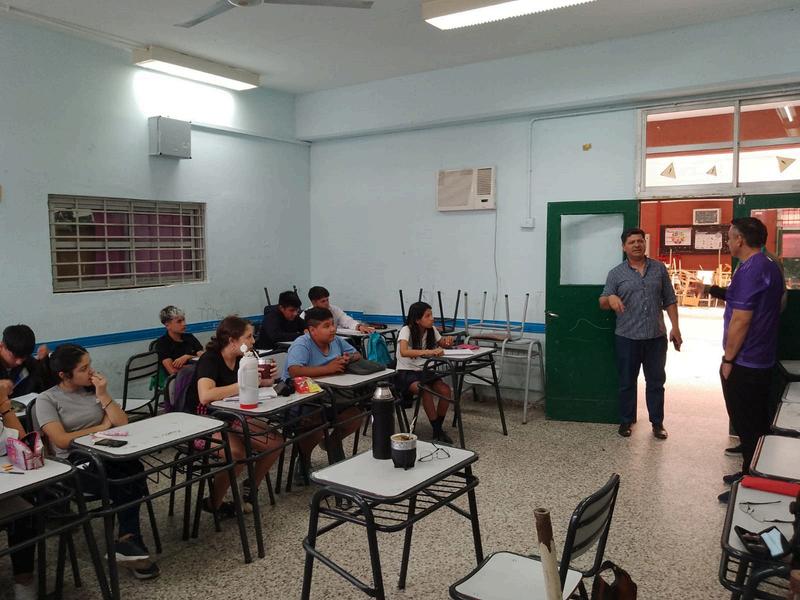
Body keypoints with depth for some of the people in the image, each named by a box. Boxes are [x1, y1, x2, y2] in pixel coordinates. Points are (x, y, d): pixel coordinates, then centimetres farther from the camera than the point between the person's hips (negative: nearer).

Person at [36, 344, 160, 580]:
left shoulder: (93, 389, 12)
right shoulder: (47, 400, 0)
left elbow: (122, 423, 7)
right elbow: (62, 441, -11)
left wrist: (103, 395, -1)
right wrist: (101, 427, -2)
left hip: (106, 456, 4)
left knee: (133, 470, -31)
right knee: (129, 484, -29)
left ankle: (128, 544, -18)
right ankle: (130, 544, -10)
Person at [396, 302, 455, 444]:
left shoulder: (431, 330, 1)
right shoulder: (406, 330, -17)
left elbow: (441, 344, 18)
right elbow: (403, 352, -35)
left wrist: (447, 342, -8)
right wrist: (428, 352, -46)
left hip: (423, 371, 6)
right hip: (405, 373, -5)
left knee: (446, 390, -21)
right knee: (426, 390, -33)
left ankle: (439, 428, -3)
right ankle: (437, 432, -19)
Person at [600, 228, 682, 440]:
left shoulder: (659, 268, 5)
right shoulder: (616, 273, 0)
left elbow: (670, 301, 8)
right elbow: (602, 303, -2)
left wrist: (675, 327, 1)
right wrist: (610, 298, -25)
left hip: (656, 337, 1)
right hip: (627, 338, -1)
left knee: (656, 381, 10)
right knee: (627, 382, 9)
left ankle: (657, 422, 22)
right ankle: (626, 420, 23)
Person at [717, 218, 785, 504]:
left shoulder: (748, 271, -21)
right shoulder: (771, 267, 10)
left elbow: (741, 321, -23)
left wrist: (728, 359, -16)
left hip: (744, 363, -10)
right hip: (763, 359, 10)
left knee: (747, 425, 0)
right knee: (757, 422, 17)